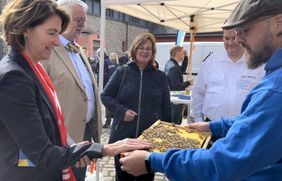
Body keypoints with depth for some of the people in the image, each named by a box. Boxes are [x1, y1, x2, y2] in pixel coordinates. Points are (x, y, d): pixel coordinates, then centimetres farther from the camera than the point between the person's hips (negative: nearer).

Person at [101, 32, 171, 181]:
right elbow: (105, 95, 2)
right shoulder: (122, 72, -2)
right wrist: (121, 111, -14)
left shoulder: (160, 76, 1)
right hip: (123, 136, 0)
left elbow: (166, 108, 6)